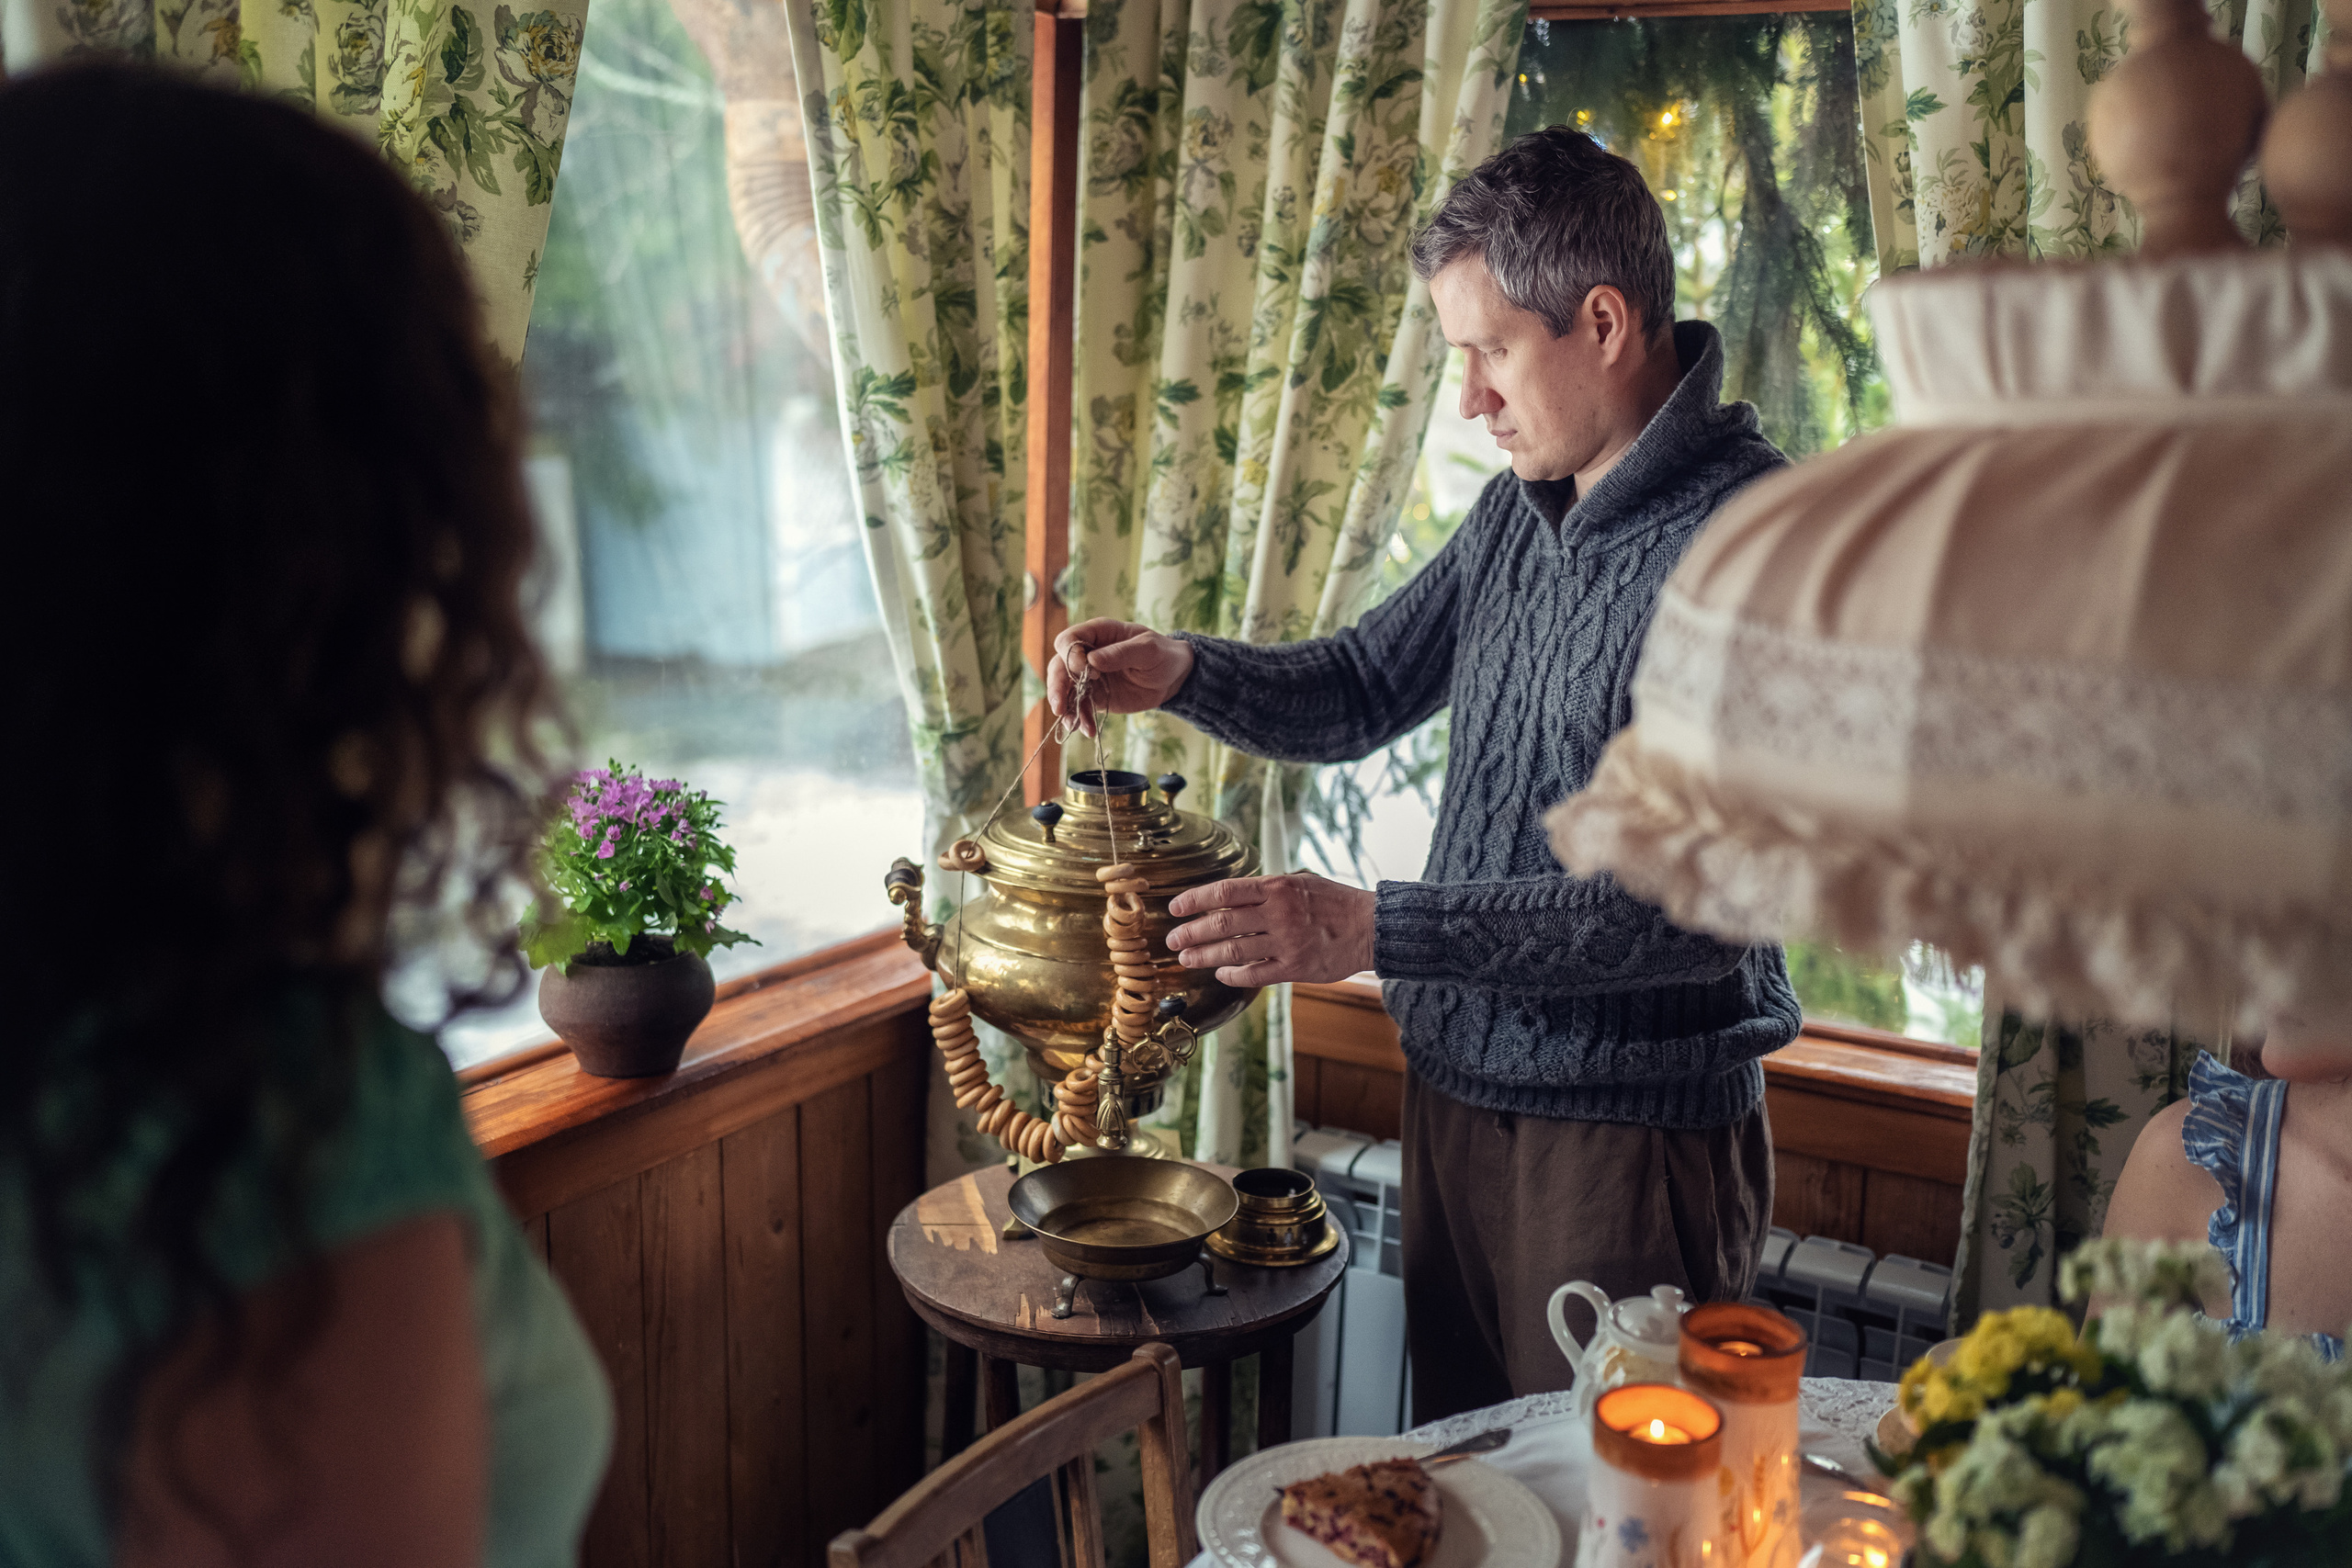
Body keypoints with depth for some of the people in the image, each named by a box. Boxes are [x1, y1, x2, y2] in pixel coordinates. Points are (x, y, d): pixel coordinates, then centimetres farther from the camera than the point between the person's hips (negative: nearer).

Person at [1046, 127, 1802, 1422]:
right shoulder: (1518, 507, 7)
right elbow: (1357, 694, 18)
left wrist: (1374, 931, -28)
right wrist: (1178, 672, -1)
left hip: (1631, 1132, -7)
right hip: (1455, 1087, 7)